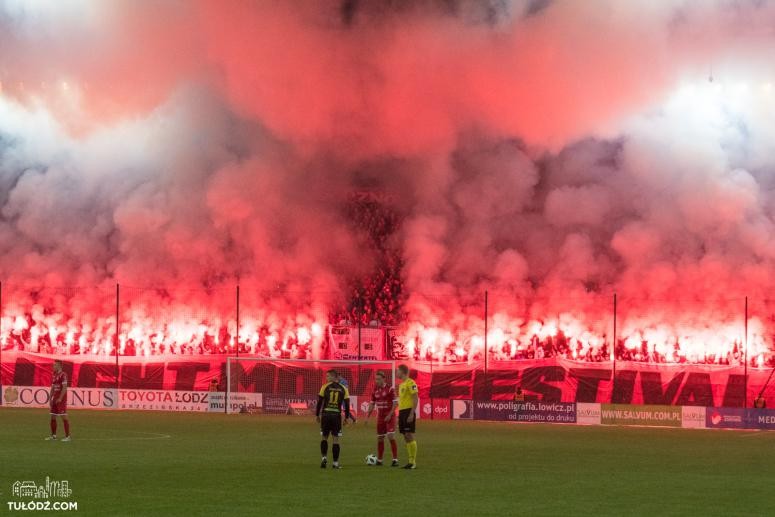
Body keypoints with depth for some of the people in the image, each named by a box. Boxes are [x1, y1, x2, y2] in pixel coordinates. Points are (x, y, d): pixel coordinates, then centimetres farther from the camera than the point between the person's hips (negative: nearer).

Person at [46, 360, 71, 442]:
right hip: (55, 399, 9)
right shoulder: (55, 375, 16)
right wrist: (50, 398, 11)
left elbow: (64, 388, -17)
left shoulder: (63, 375, -11)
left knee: (64, 417, -8)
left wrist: (60, 398, -21)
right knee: (53, 417, 9)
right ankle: (53, 436, 17)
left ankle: (67, 436, -6)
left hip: (61, 399, -9)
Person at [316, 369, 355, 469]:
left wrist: (317, 415, 9)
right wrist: (346, 417, 12)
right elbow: (346, 404, 3)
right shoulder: (343, 389, 5)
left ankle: (324, 457, -5)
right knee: (335, 439, 4)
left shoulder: (325, 387, 0)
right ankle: (335, 462, 3)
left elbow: (320, 402, 0)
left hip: (326, 415, -1)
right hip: (337, 415, 1)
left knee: (324, 437, 13)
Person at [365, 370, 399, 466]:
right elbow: (372, 404, 14)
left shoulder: (390, 389, -10)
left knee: (391, 437, -14)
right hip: (380, 417, 6)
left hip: (389, 416, -6)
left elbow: (395, 403, -12)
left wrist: (390, 415, -19)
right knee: (380, 438, 8)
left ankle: (395, 459, -11)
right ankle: (379, 460, 16)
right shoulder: (375, 390, 7)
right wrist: (368, 416, 6)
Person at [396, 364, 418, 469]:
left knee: (409, 436, -10)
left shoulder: (410, 383, -10)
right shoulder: (401, 384, 18)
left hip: (408, 412, -9)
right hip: (402, 412, 9)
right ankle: (410, 461, 10)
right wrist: (400, 414, 20)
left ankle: (413, 462, -9)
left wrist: (411, 414, -21)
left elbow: (415, 399, -15)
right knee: (406, 438, 8)